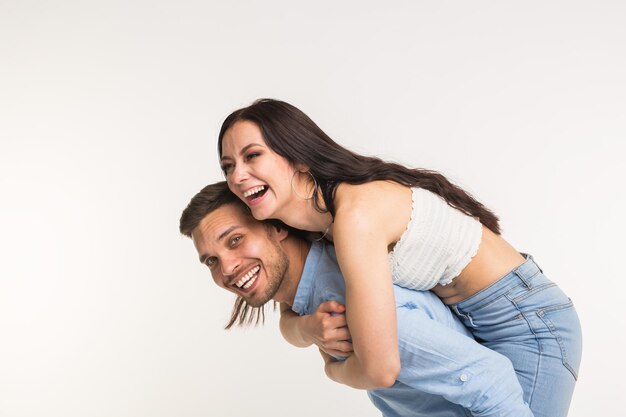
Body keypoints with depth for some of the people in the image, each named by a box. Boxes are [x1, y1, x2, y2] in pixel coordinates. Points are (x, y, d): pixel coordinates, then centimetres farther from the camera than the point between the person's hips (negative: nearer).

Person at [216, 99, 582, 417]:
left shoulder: (357, 213, -29)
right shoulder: (318, 224, -1)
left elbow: (380, 370, -29)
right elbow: (290, 320, 9)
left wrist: (333, 369, -5)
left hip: (527, 323, -9)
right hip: (482, 327, 9)